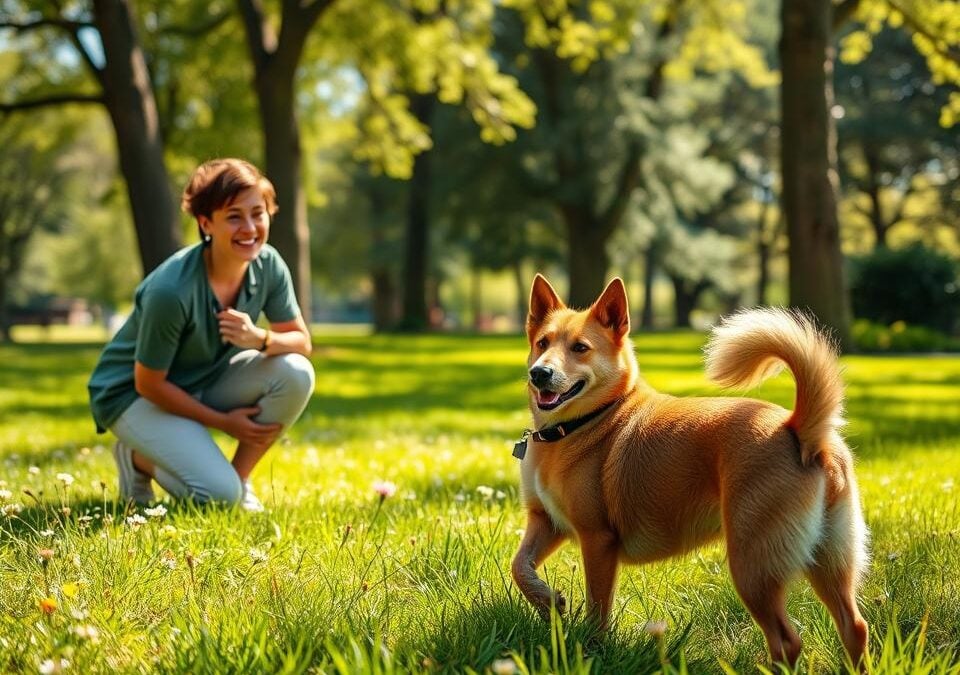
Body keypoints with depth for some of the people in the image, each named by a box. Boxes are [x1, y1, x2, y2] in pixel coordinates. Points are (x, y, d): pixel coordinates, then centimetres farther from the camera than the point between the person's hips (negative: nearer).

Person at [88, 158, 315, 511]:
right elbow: (149, 384, -22)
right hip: (134, 394, -6)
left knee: (296, 374, -20)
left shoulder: (268, 264, -14)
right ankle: (138, 458, 6)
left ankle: (239, 478, -1)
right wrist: (223, 421, -14)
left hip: (206, 381, 6)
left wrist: (260, 338, -30)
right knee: (220, 495, -25)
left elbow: (302, 342, -7)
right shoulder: (171, 290, -33)